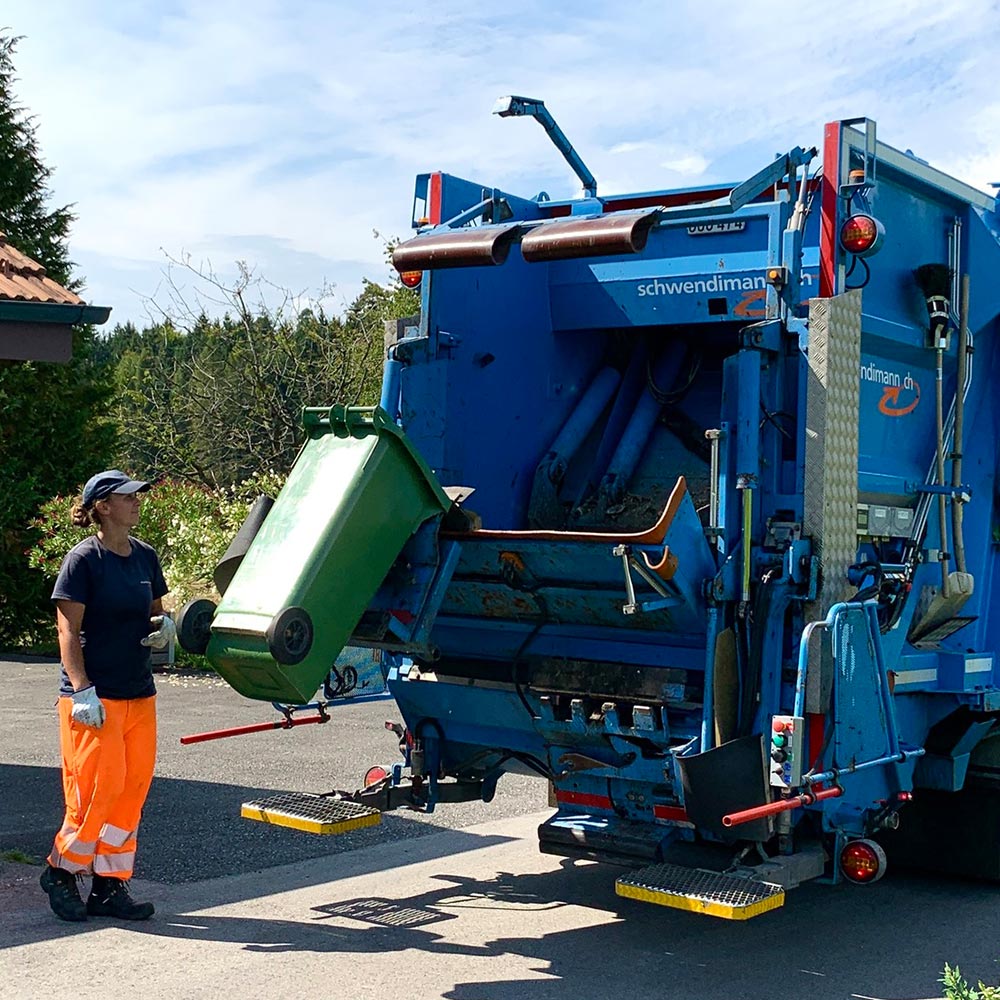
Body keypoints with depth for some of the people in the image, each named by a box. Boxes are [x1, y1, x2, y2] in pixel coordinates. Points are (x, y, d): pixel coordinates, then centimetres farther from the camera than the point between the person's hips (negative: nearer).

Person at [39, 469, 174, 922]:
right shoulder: (83, 559, -9)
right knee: (97, 788, -6)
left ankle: (110, 885, 16)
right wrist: (82, 691, -20)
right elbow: (68, 630, -12)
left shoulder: (145, 556, 10)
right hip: (94, 698, -7)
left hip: (139, 694, 7)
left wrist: (163, 626, -2)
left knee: (133, 788, 6)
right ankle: (61, 871, 16)